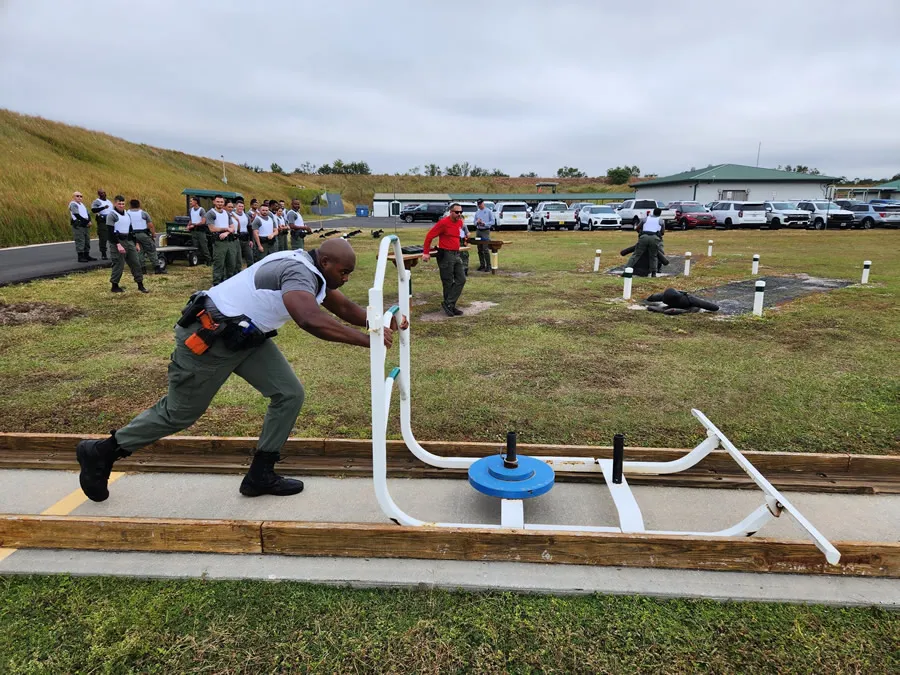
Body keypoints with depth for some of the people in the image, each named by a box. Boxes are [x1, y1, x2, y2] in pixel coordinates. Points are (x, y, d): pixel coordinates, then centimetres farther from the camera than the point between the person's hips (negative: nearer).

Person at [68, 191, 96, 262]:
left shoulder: (82, 204, 20)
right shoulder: (73, 204, -6)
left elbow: (87, 214, 14)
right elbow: (77, 215, -16)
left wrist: (89, 221, -4)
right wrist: (86, 221, -16)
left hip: (85, 225, 9)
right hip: (78, 225, -9)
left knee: (87, 240, 11)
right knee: (80, 241, -9)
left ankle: (87, 256, 19)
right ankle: (80, 257, -6)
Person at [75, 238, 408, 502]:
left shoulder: (313, 272, 3)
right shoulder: (298, 272, -28)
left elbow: (346, 308, 10)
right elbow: (311, 321, -46)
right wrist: (367, 339, -40)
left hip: (246, 336, 9)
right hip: (210, 335, -9)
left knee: (290, 394, 0)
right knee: (179, 412, 7)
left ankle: (260, 476, 11)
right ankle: (100, 453, 30)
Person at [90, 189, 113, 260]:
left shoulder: (109, 201, 21)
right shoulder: (96, 202, -2)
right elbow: (93, 210, -18)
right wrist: (103, 207, -31)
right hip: (102, 222, -6)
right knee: (103, 239, -8)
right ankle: (103, 254, -5)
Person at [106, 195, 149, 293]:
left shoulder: (127, 214, 16)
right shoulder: (111, 215, -8)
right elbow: (111, 232, -15)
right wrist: (118, 244, -23)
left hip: (129, 241, 7)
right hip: (117, 242, -7)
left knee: (136, 262, 4)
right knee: (118, 265, -5)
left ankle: (140, 285, 8)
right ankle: (114, 286, 7)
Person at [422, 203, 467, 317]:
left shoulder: (459, 223, 9)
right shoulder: (443, 223, -14)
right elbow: (429, 236, -13)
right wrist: (426, 253, -14)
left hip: (456, 254, 8)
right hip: (445, 255, -8)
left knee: (461, 280, 4)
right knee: (448, 283, -1)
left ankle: (449, 304, 7)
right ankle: (449, 305, 11)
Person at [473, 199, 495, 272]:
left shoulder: (489, 211, 1)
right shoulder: (477, 212, 15)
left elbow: (492, 222, -4)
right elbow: (475, 222, 16)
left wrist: (484, 224, -15)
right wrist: (477, 222, -7)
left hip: (485, 231, -5)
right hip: (478, 231, 6)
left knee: (486, 249, -13)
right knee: (480, 249, 6)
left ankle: (488, 266, -10)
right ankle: (482, 265, 13)